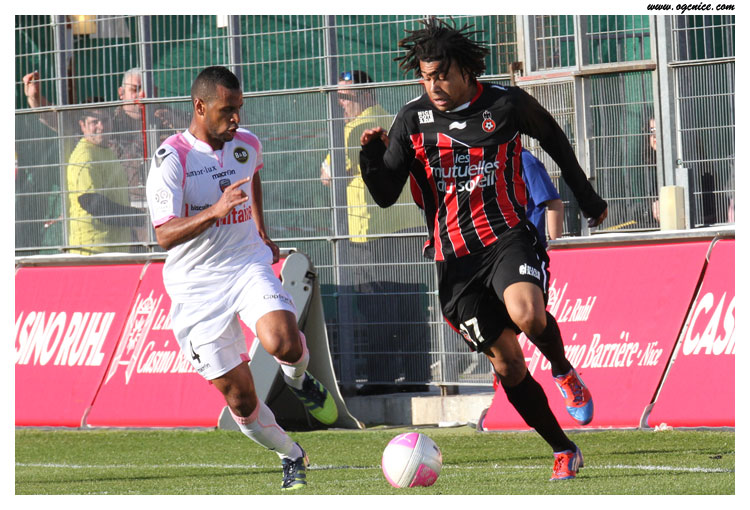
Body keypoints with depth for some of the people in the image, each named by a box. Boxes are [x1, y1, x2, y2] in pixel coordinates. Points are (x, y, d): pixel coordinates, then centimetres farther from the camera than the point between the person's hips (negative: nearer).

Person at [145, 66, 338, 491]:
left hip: (248, 265, 2)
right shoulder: (171, 159, -14)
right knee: (240, 400, -1)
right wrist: (215, 211, -34)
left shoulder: (247, 144, 3)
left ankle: (299, 380, 7)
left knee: (283, 343, -29)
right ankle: (290, 456, 25)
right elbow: (165, 235, -21)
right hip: (198, 287, -2)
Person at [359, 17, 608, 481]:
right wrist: (372, 155, -16)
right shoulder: (412, 120, 1)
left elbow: (554, 139, 17)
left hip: (508, 237, -2)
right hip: (455, 258, 2)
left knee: (526, 313, -33)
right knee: (507, 363, -1)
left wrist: (588, 200, 25)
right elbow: (385, 195, 4)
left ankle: (565, 373, 0)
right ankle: (565, 452, 14)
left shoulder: (506, 104, -2)